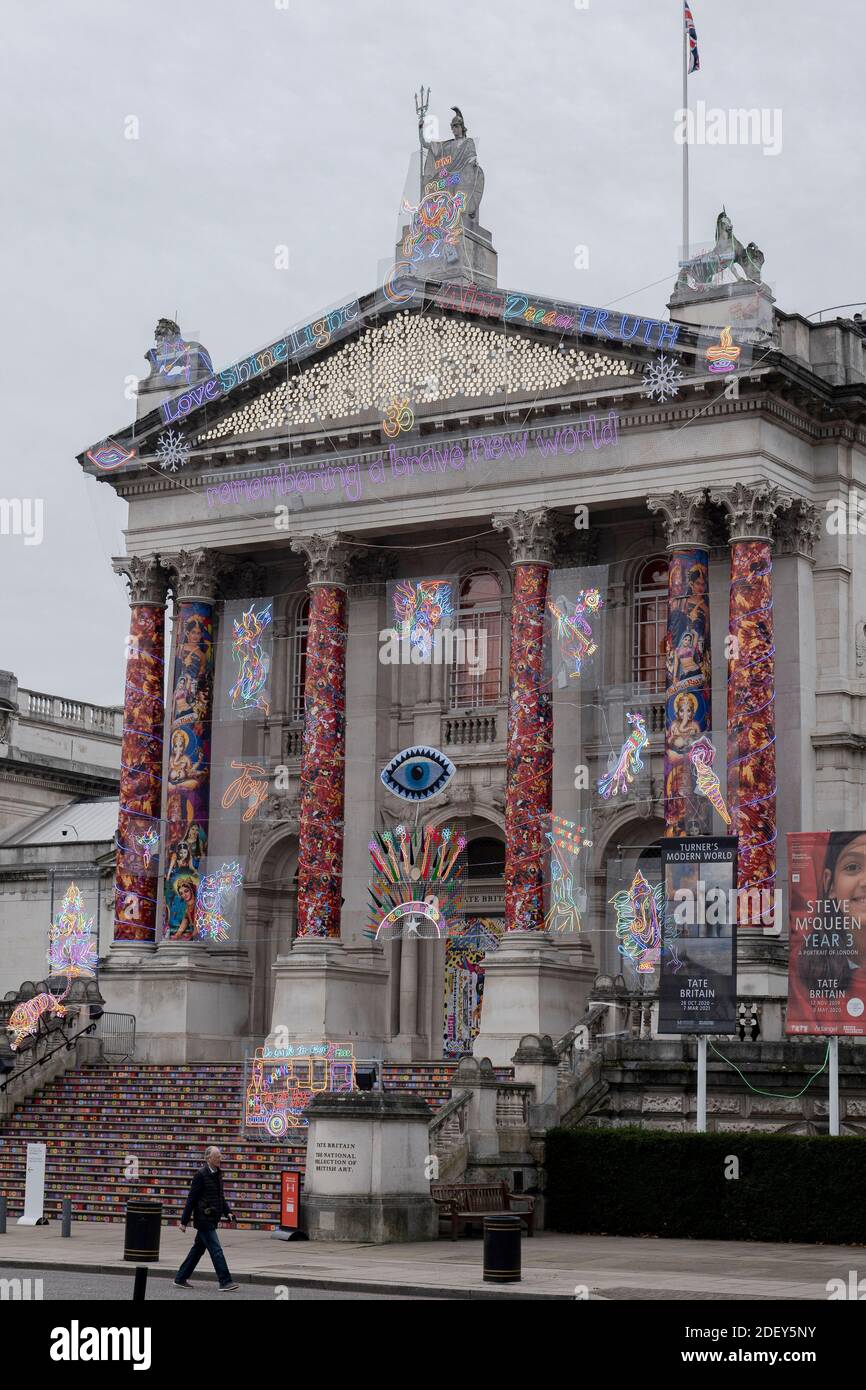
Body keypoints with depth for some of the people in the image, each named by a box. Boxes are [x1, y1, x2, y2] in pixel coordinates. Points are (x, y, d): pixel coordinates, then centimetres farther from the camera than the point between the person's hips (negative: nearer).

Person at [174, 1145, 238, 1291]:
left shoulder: (217, 1174, 12)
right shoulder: (201, 1175, -14)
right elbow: (191, 1199, -13)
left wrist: (227, 1212, 10)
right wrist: (184, 1221, -11)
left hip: (212, 1219, 9)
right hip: (204, 1219, -9)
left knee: (198, 1249, 15)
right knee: (216, 1250, -10)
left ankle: (181, 1278, 24)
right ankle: (225, 1282, -10)